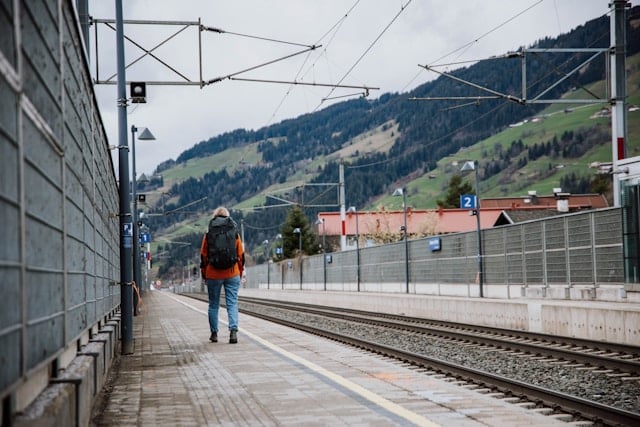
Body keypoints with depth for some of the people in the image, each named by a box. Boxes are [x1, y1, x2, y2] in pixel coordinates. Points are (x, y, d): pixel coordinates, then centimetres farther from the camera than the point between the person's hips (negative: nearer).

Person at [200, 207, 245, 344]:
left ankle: (214, 333, 16)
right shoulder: (235, 234, 2)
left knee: (213, 305, 11)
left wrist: (204, 274, 12)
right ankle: (233, 330, -18)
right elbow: (241, 255, 5)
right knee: (232, 303, 0)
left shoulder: (208, 235, -2)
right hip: (232, 274, 0)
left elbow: (203, 256, 2)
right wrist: (240, 272, 15)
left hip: (213, 275, 0)